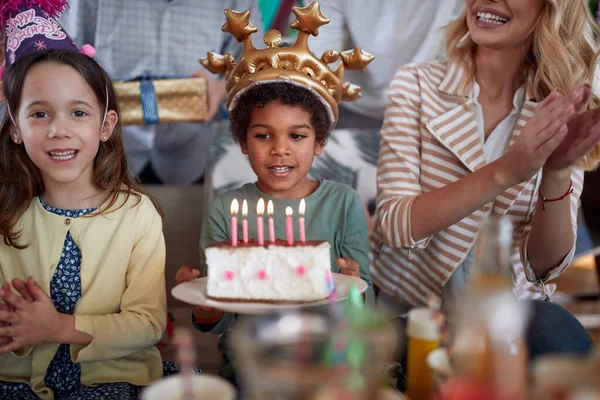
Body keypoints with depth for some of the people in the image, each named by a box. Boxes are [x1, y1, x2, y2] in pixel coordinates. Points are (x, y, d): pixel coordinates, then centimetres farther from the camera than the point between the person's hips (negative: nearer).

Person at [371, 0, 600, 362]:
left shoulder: (559, 115, -2)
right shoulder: (416, 85, -6)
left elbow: (546, 264, -6)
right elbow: (394, 225, -16)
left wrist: (557, 173, -24)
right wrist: (503, 172, -30)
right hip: (411, 305, -1)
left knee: (562, 342, -28)